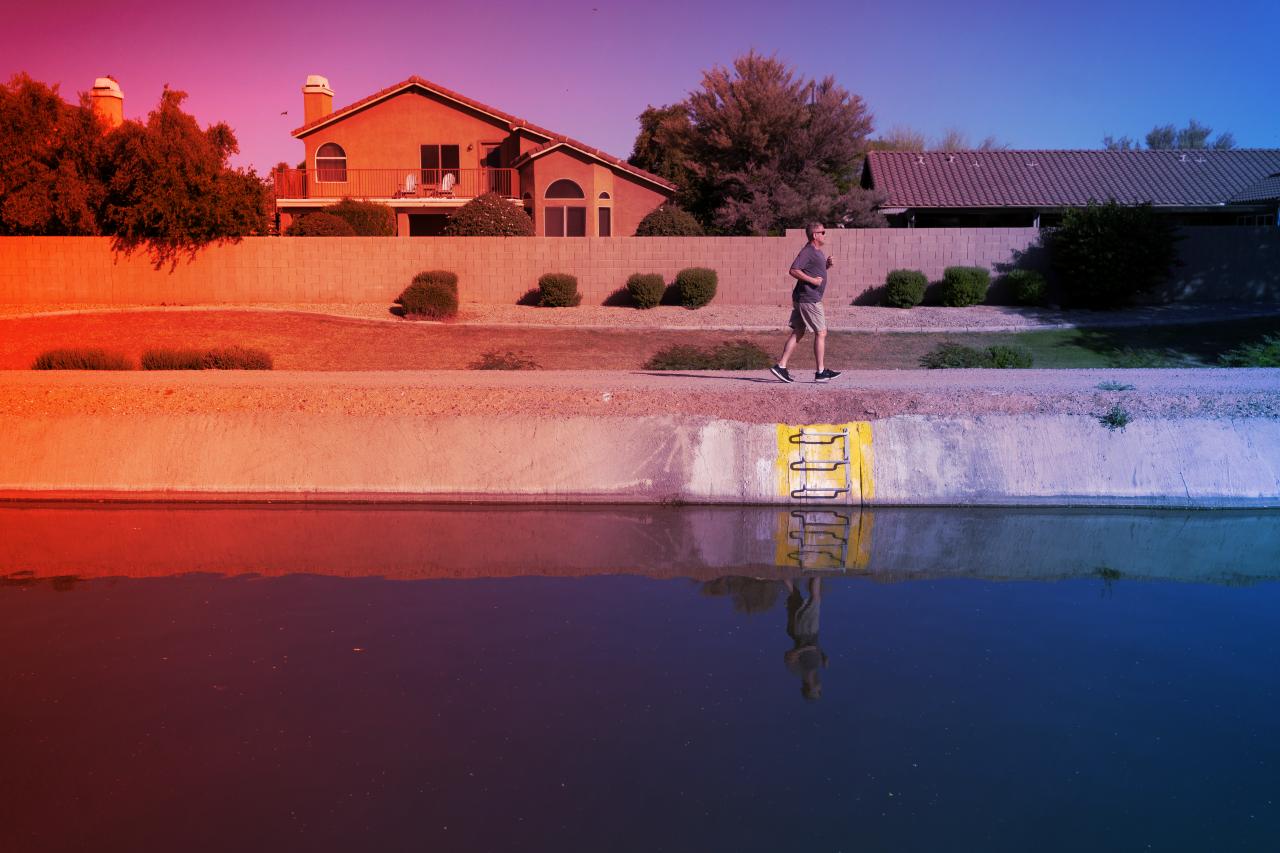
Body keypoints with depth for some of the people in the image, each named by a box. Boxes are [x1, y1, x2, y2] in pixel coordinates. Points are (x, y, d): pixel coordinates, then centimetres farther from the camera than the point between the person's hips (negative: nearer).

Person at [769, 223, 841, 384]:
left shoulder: (818, 252, 17)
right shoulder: (808, 251, -14)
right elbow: (794, 270, -23)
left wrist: (827, 265, 10)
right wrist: (812, 280, -21)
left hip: (802, 299, 10)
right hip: (809, 299, -10)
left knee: (798, 333, 9)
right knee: (821, 333, -4)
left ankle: (781, 366, 7)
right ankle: (821, 372, 1)